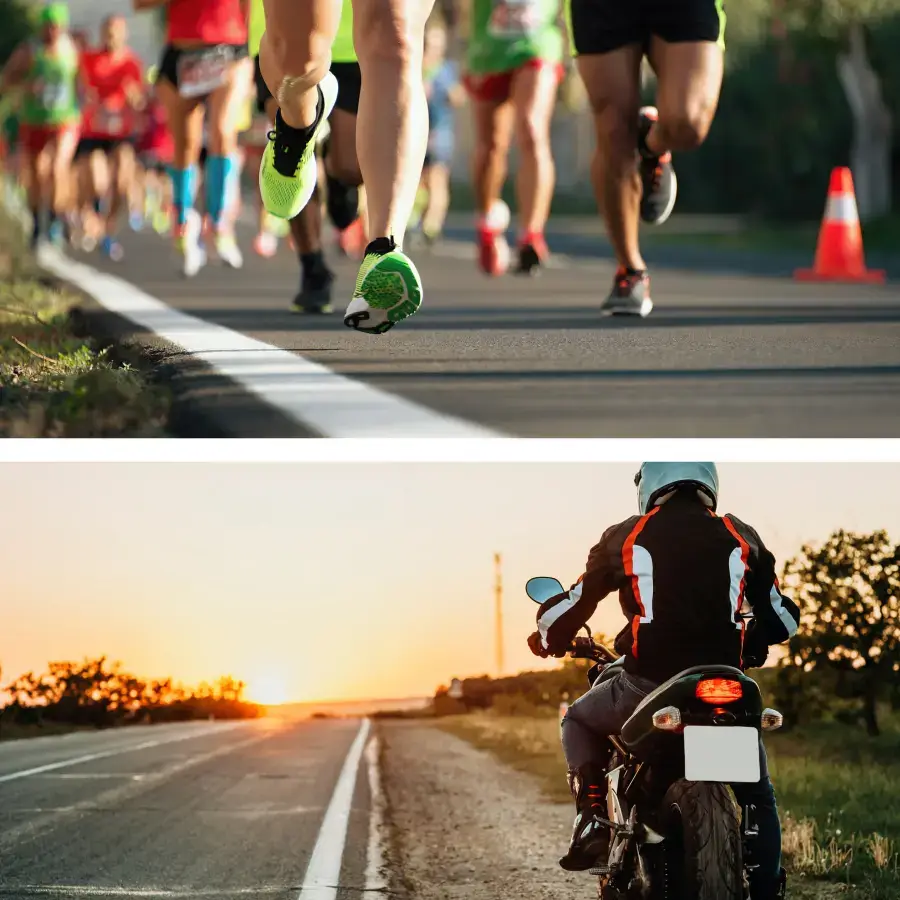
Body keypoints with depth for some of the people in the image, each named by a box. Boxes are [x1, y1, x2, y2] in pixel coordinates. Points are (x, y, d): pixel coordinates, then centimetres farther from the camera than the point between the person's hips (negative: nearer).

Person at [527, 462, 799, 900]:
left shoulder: (625, 537, 5)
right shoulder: (742, 538, 10)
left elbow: (572, 604, 11)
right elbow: (783, 618, 17)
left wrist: (549, 639, 33)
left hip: (647, 686, -1)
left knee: (579, 721, 29)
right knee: (759, 799, 22)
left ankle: (592, 819, 8)